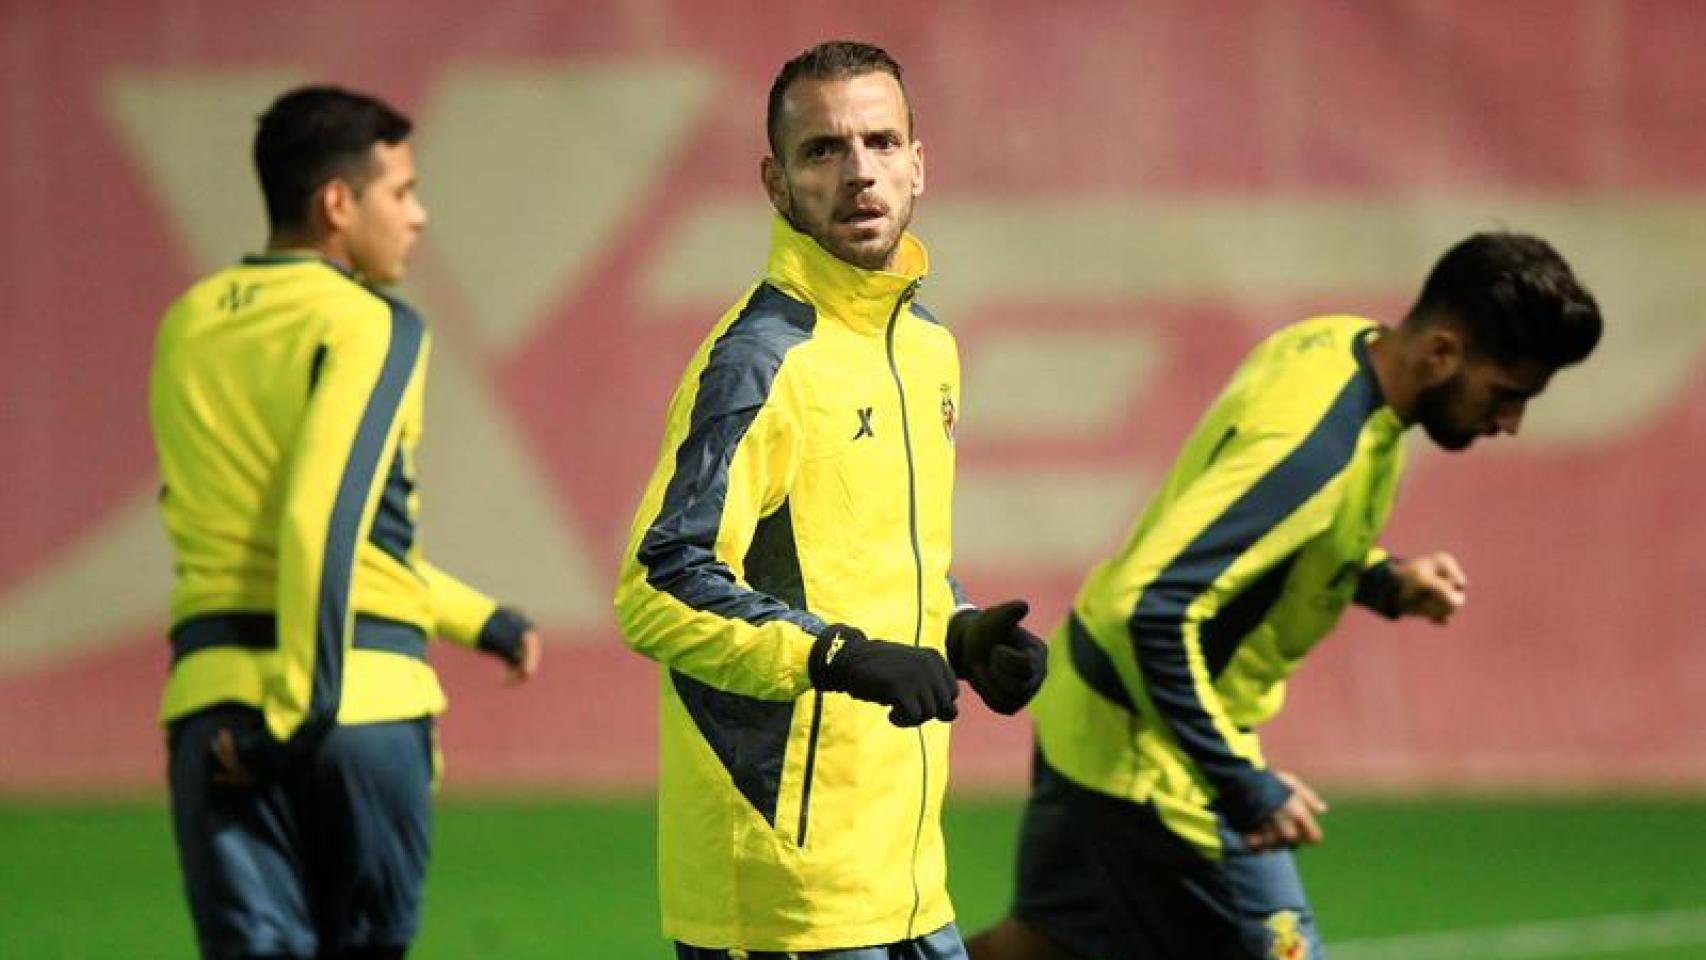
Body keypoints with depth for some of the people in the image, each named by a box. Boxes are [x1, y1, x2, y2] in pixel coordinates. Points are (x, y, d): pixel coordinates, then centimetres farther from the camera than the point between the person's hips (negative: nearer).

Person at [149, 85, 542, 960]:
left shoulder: (187, 329, 19)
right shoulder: (369, 325, -4)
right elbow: (326, 521, -17)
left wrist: (476, 619, 27)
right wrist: (302, 708, -17)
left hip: (212, 693, 5)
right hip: (364, 695, -4)